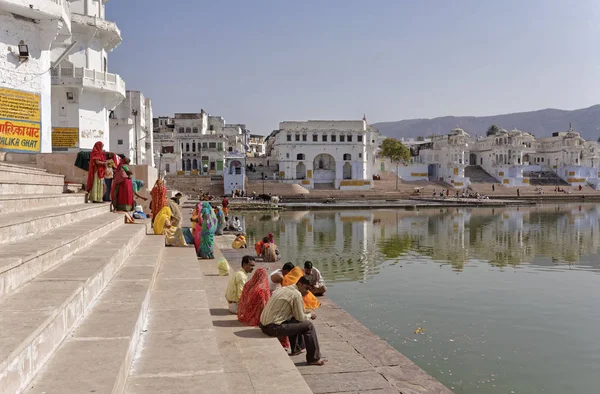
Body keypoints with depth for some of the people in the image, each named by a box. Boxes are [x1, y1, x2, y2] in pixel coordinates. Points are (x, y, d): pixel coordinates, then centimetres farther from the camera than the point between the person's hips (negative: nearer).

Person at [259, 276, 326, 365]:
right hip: (274, 328, -9)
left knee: (294, 321, 29)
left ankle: (296, 348, 39)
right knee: (308, 325, -2)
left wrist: (306, 315, 21)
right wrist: (310, 315, 12)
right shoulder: (296, 294, -10)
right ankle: (314, 359, 5)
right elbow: (300, 318, -6)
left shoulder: (284, 289, 17)